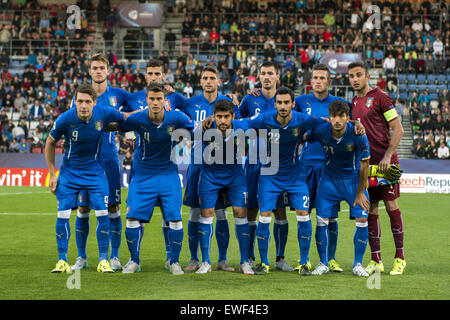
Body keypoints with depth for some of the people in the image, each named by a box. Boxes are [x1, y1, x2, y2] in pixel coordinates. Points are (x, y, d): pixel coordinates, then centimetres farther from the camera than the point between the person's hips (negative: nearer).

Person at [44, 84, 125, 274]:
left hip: (94, 171, 1)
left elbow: (125, 119, 8)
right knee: (63, 215, -6)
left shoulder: (104, 113, -15)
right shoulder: (65, 119, -18)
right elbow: (50, 143, -1)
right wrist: (52, 174, 0)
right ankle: (62, 261, 6)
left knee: (102, 213, -8)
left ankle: (103, 260, 3)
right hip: (69, 172, -1)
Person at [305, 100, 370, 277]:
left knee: (362, 220, -9)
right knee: (322, 220, -7)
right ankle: (323, 264, 8)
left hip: (353, 178, -1)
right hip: (330, 178, 1)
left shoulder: (358, 135, -23)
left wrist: (360, 193, -8)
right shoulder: (320, 131, -19)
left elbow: (364, 165, -13)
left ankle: (358, 264, 7)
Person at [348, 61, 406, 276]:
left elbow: (398, 130, -8)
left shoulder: (380, 97, -5)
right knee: (370, 210, 4)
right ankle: (376, 261, 8)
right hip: (365, 162, 6)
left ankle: (400, 258, 4)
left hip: (385, 162, -6)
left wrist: (387, 156, -16)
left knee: (391, 205, -4)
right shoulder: (353, 103, 14)